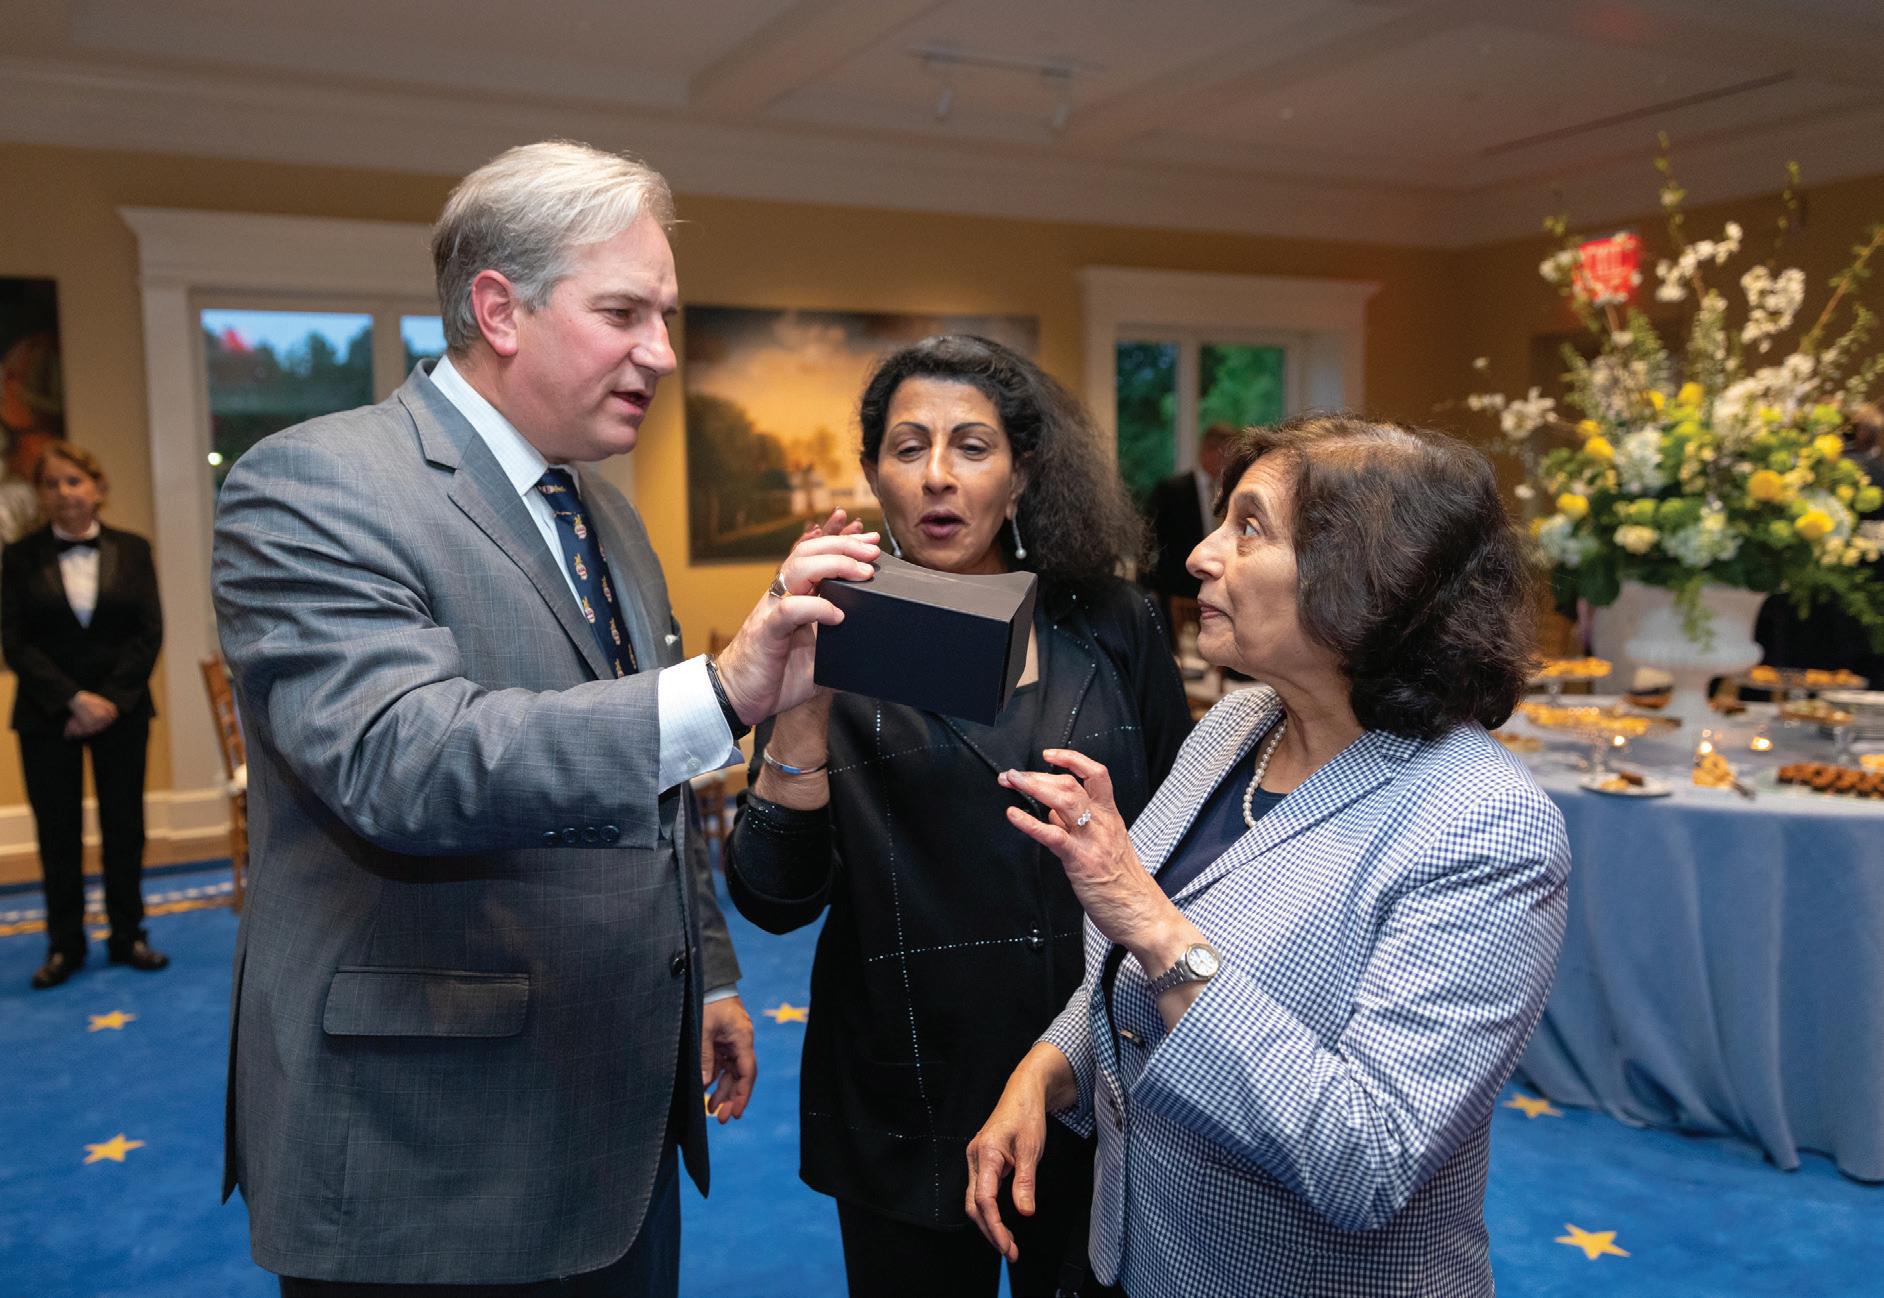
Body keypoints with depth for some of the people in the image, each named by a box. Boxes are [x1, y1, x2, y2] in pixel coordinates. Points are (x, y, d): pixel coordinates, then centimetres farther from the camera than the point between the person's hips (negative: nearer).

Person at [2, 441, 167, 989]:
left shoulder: (131, 549, 3)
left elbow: (150, 632, -1)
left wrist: (110, 699, -11)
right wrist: (74, 699, -14)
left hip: (121, 711, 1)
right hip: (48, 715, -1)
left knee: (124, 823, 6)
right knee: (57, 830, 5)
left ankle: (127, 936, 17)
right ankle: (64, 944, 16)